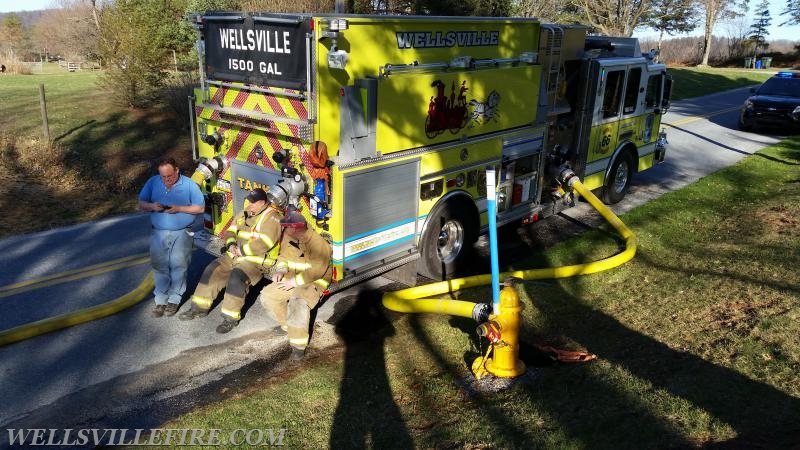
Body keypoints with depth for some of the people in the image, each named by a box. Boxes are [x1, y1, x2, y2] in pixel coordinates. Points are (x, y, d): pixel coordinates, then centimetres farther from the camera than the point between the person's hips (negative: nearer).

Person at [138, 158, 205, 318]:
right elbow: (141, 204, 8)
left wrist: (179, 209, -17)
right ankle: (160, 300, 11)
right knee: (159, 266, 2)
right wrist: (152, 206, -15)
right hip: (158, 233, 3)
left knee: (178, 266, -1)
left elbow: (200, 208, -5)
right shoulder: (153, 182, 3)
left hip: (181, 234, -2)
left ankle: (174, 299, 12)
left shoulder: (189, 185, -6)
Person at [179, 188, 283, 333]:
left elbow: (263, 244, -25)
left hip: (257, 260, -8)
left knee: (236, 278, -30)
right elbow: (231, 231, 17)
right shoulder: (244, 213, 12)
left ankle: (231, 317, -17)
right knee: (212, 270, -5)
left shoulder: (271, 217, -15)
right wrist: (231, 245, -4)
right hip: (235, 255, 8)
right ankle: (200, 307, 6)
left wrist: (242, 251, -16)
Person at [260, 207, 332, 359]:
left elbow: (316, 271, -27)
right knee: (267, 296, -3)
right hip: (292, 279, 8)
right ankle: (287, 325, 15)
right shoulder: (288, 236, -1)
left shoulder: (317, 243, -24)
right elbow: (284, 255, 14)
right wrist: (280, 270, -7)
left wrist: (294, 282, -25)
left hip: (313, 282, -8)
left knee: (297, 304, -35)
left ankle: (299, 345, -22)